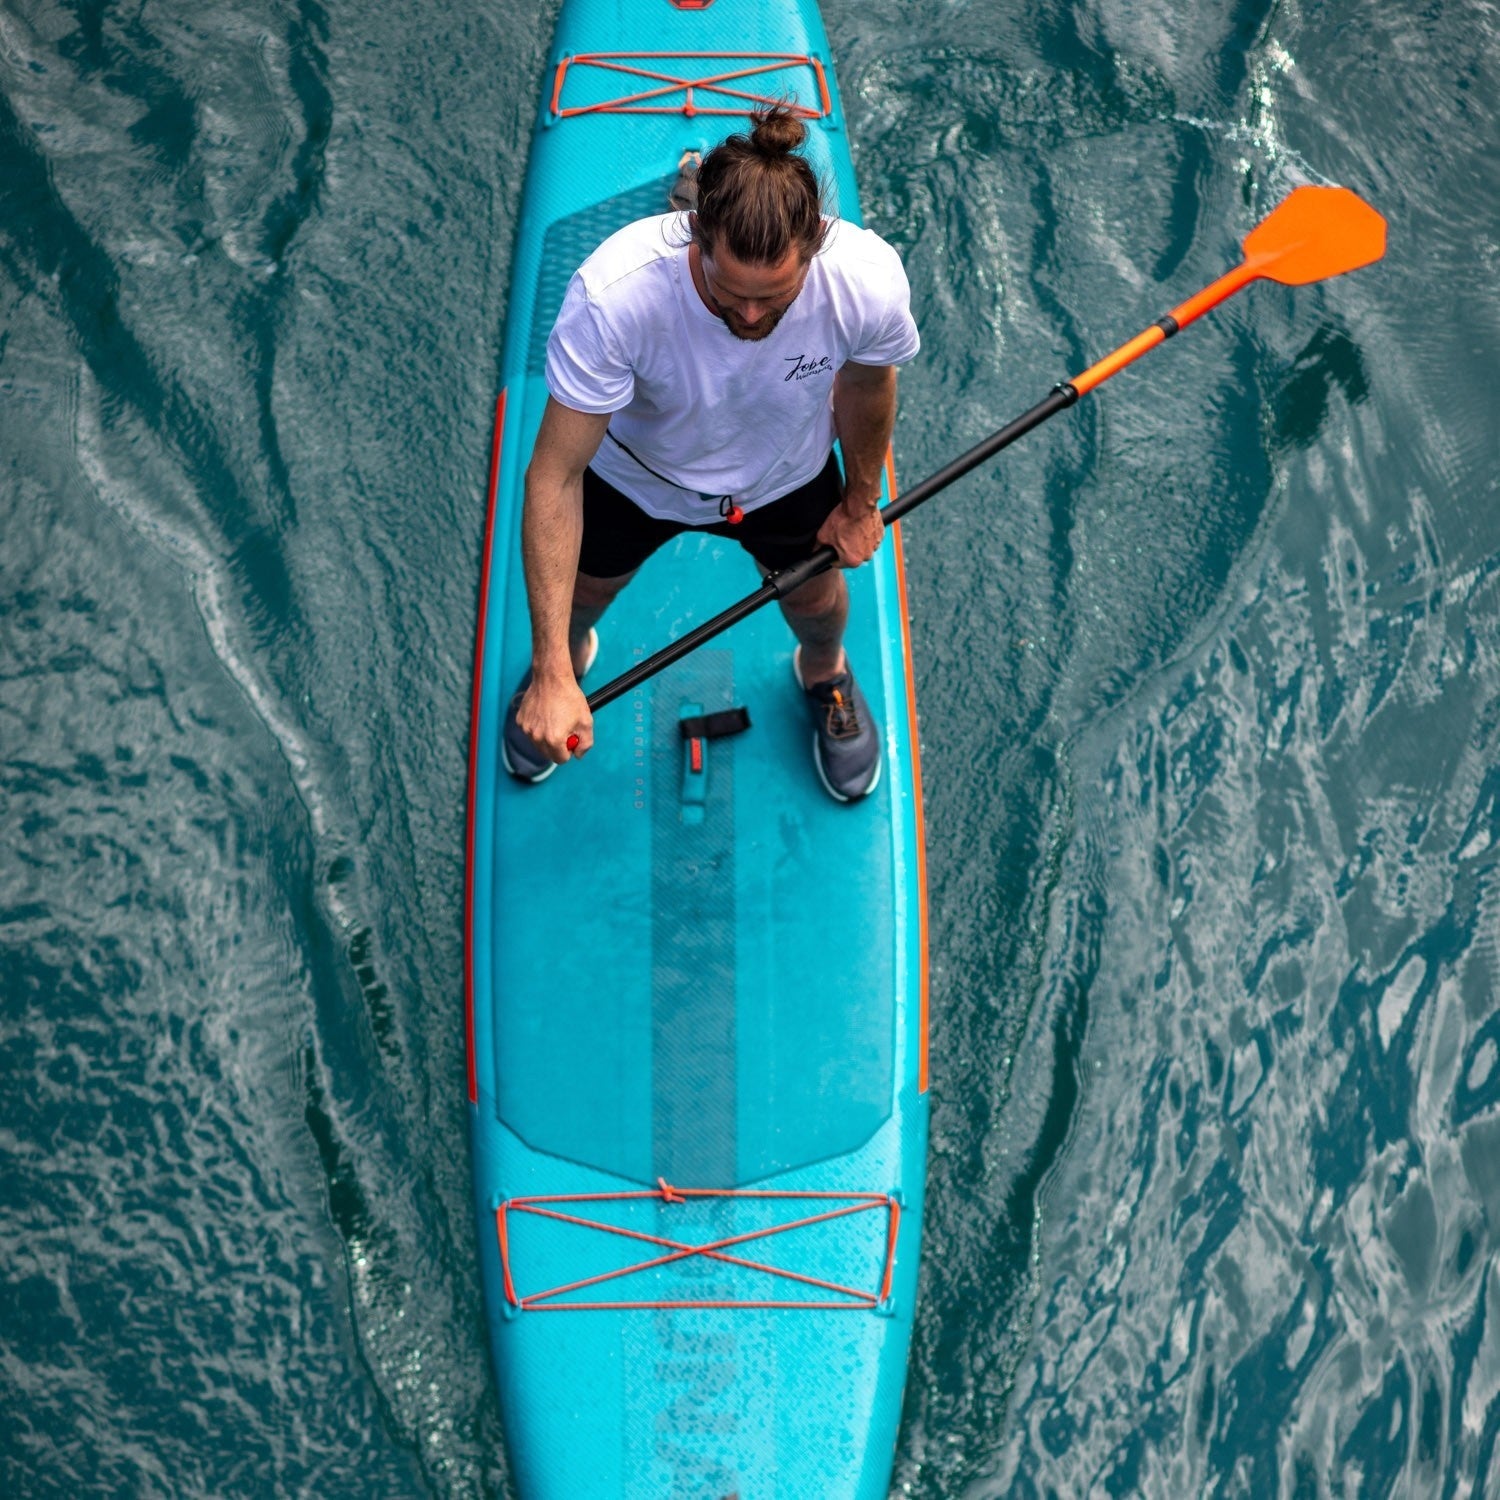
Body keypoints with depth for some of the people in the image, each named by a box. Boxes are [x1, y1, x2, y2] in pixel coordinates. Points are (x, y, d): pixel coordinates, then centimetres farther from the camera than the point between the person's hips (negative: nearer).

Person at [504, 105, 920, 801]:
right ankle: (571, 657, 63)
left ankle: (825, 671, 63)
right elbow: (555, 478, -38)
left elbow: (866, 385, -12)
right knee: (580, 588, 22)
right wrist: (553, 674, -39)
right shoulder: (614, 294, -45)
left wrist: (861, 502, 7)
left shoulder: (870, 281, -37)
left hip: (787, 474, 1)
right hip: (634, 469, -1)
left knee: (817, 602, 23)